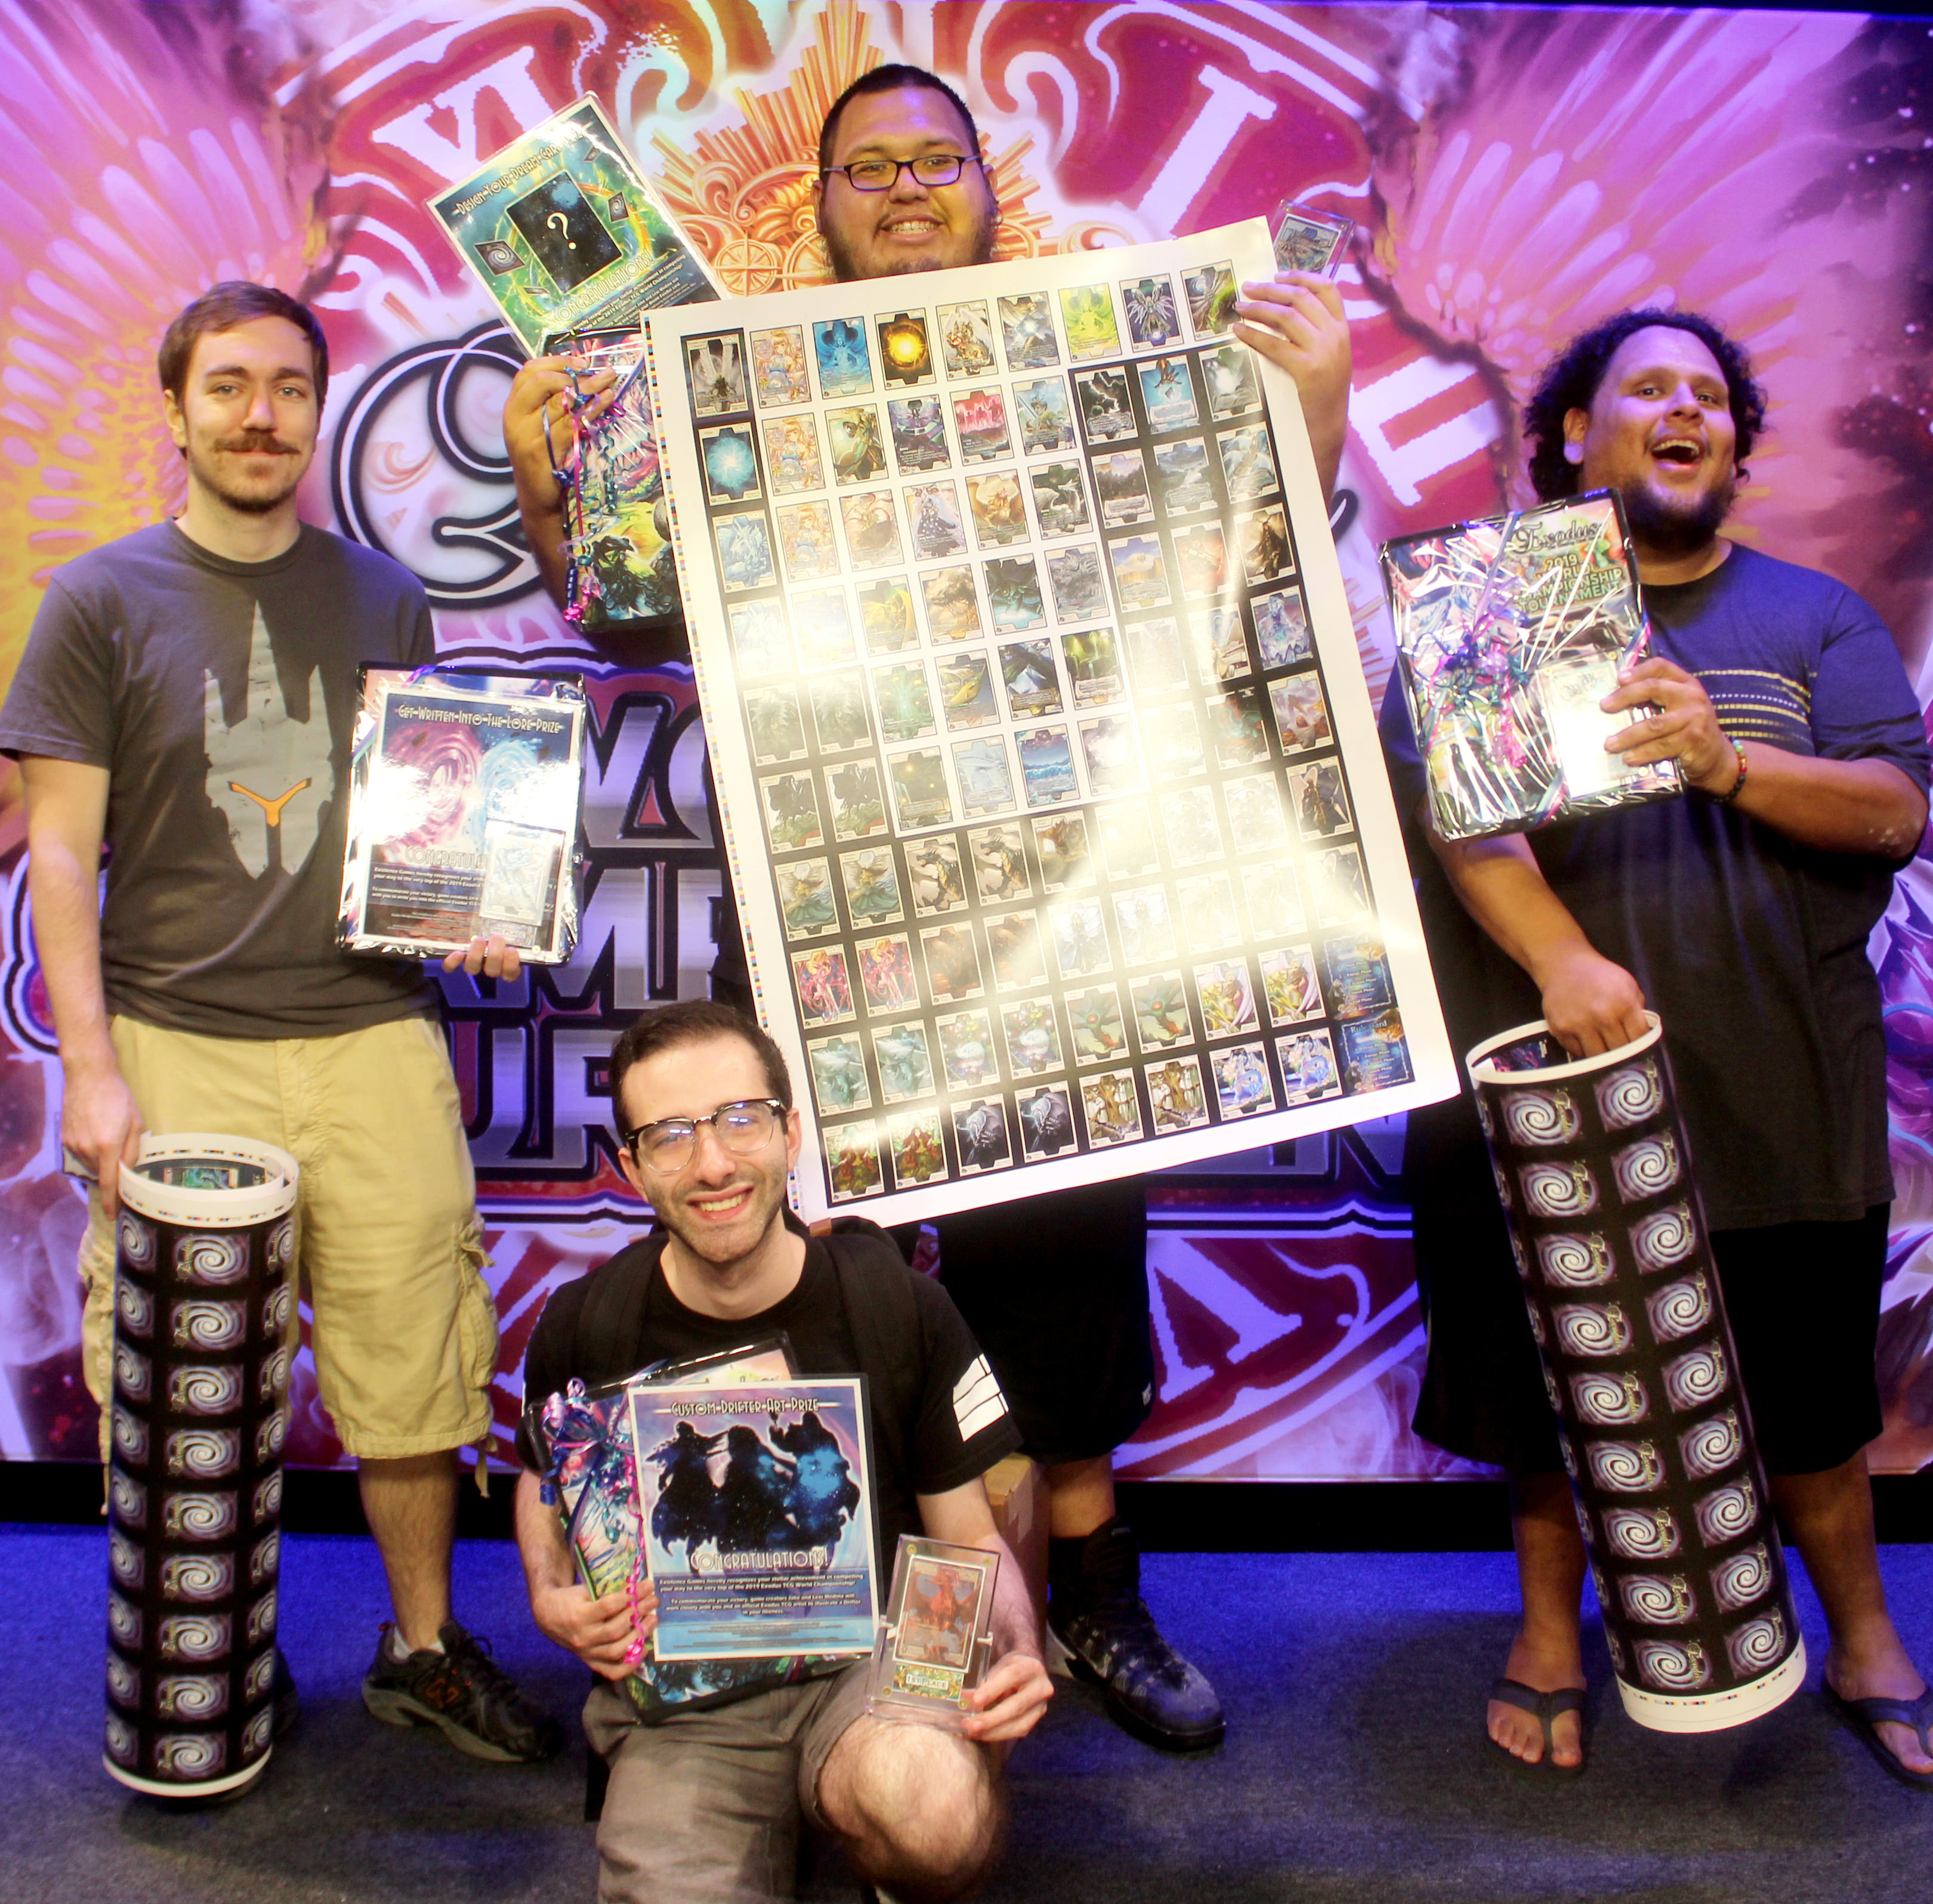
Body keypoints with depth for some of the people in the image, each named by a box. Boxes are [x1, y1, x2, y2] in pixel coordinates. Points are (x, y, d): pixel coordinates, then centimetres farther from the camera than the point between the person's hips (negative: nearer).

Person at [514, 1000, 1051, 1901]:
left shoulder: (896, 1303, -6)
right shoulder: (585, 1328, -4)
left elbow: (971, 1536, 4)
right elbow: (542, 1483, 18)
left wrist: (1016, 1650, -16)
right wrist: (551, 1599, -3)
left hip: (875, 1660, -1)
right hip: (678, 1703, 1)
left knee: (934, 1810, -35)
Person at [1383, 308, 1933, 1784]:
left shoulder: (1813, 616, 10)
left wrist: (1727, 761, -21)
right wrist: (1559, 956, -27)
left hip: (1778, 1094, 2)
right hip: (1549, 1078, -1)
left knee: (1813, 1392, 13)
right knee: (1548, 1382, 11)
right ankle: (1550, 1624, 33)